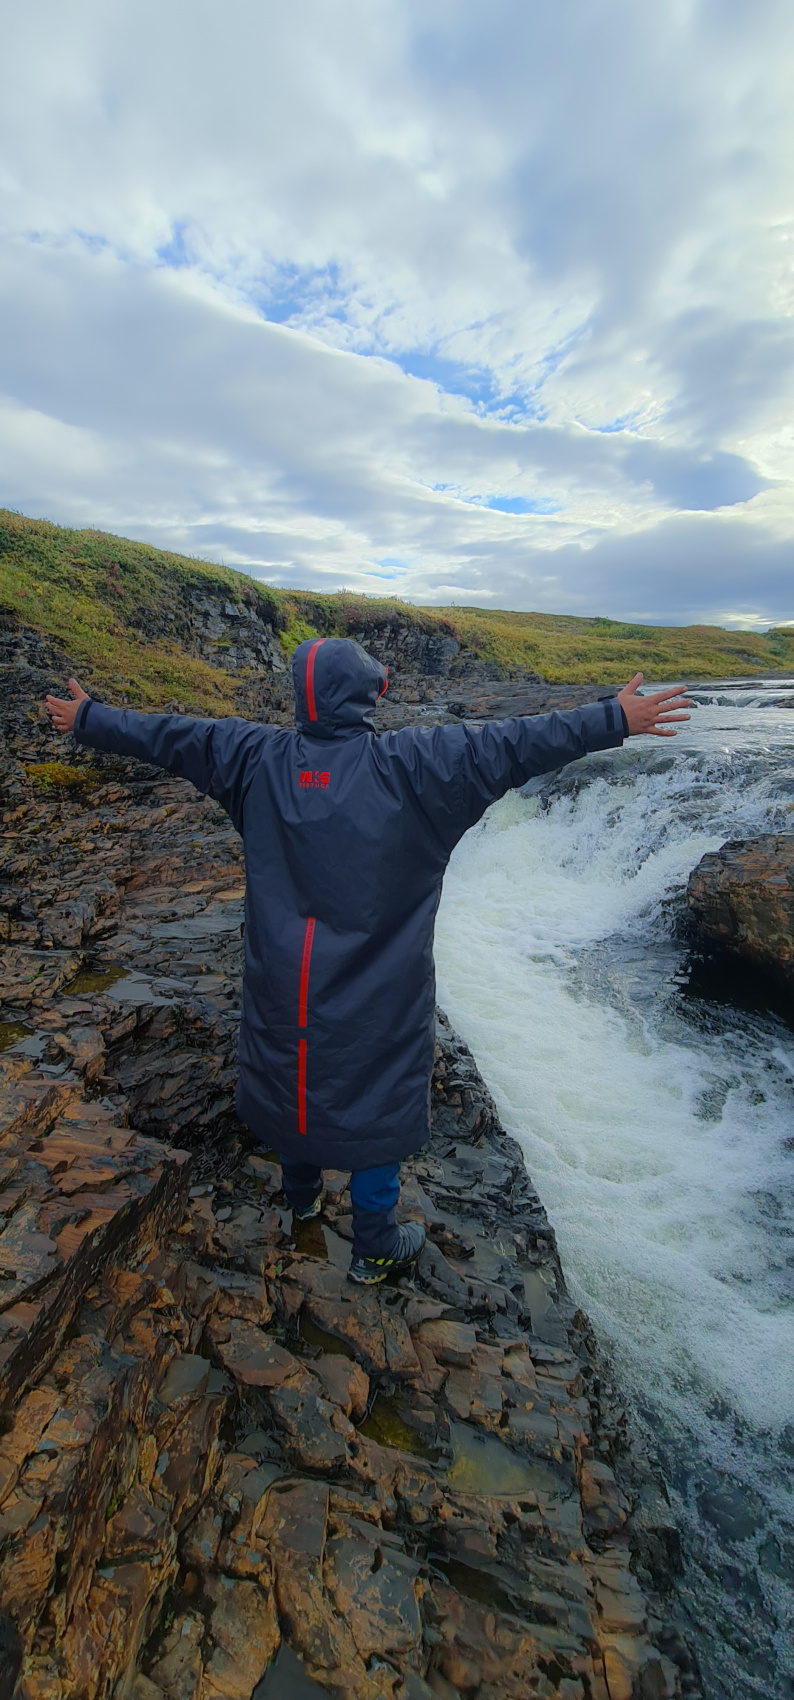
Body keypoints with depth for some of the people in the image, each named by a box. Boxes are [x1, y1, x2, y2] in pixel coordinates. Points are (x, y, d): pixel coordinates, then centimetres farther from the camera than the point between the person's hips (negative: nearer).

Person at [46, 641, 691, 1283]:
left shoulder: (259, 758, -5)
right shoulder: (406, 764, -17)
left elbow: (166, 736, 8)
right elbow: (511, 744, -16)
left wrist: (88, 718, 24)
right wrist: (616, 718, -8)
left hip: (282, 977, 5)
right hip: (376, 990, -4)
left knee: (294, 1073, 26)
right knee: (379, 1096, 14)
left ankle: (302, 1193, 54)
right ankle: (376, 1248, 34)